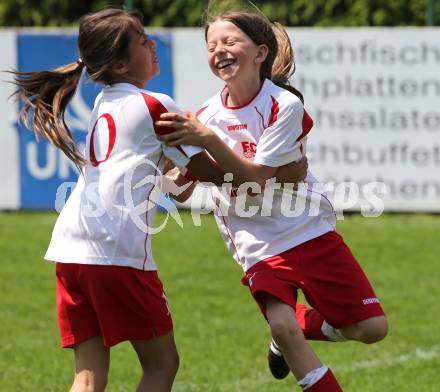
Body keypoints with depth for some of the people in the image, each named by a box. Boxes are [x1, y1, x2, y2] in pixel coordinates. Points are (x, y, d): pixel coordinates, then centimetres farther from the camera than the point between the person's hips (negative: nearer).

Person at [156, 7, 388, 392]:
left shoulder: (285, 105, -15)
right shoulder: (207, 115, -5)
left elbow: (256, 178, -22)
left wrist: (207, 139, -33)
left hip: (310, 230, 0)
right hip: (259, 244, 1)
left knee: (371, 328, 0)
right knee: (281, 323, -25)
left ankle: (295, 331, 24)